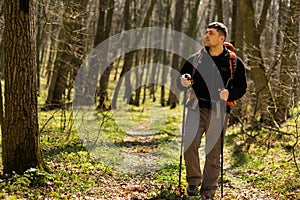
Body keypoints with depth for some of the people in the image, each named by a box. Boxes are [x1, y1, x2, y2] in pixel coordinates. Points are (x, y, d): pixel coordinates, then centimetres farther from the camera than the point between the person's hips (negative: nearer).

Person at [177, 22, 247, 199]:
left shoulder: (234, 62, 4)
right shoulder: (196, 59, 9)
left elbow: (242, 86, 7)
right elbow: (181, 82, 15)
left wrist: (230, 94, -15)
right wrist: (183, 81, -10)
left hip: (219, 111, -1)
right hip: (197, 108, 1)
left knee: (214, 152, 2)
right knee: (190, 143, -16)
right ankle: (193, 180, 5)